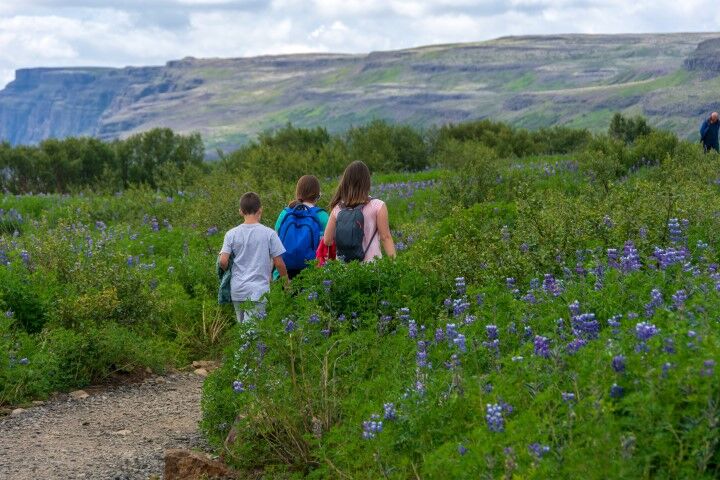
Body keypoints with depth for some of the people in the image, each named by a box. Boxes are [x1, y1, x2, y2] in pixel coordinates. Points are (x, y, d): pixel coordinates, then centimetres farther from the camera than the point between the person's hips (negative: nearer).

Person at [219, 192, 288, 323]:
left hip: (237, 291, 4)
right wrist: (286, 281, 10)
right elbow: (279, 263, -5)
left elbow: (223, 261, -7)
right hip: (258, 291, -4)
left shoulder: (231, 234, 1)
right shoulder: (269, 233, -6)